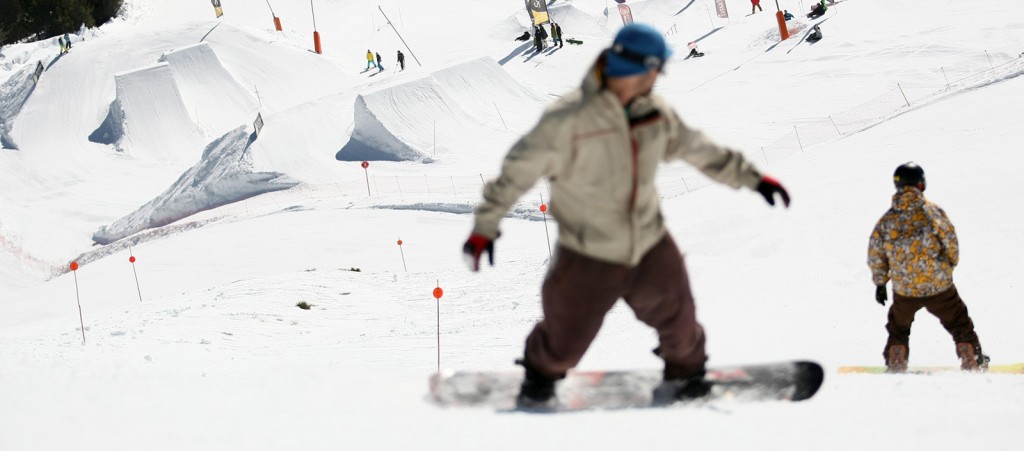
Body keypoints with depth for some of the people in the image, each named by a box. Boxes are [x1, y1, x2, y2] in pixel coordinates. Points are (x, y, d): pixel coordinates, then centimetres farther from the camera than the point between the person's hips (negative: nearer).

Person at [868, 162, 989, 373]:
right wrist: (950, 264, 12)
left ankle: (895, 364, 25)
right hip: (939, 285, -2)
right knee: (958, 322, 18)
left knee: (898, 325, 26)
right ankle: (972, 360, 21)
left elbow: (875, 255, 0)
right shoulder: (932, 211, -14)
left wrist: (880, 283, 14)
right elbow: (950, 241, -8)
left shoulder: (887, 220, -6)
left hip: (904, 290, 2)